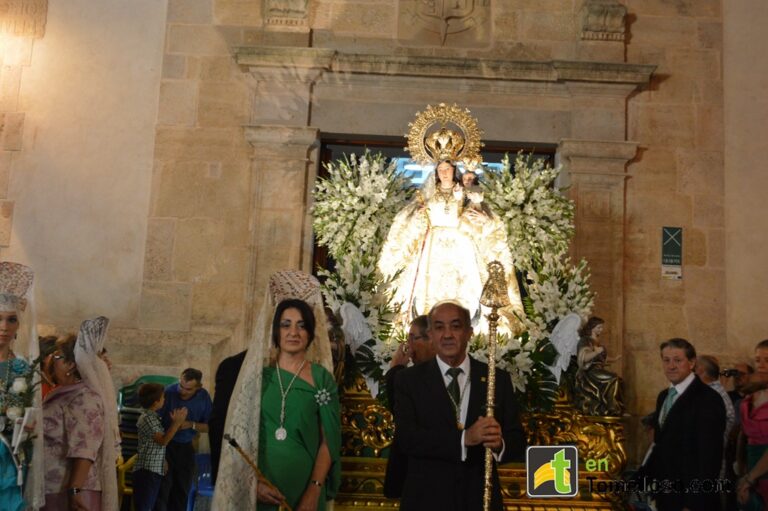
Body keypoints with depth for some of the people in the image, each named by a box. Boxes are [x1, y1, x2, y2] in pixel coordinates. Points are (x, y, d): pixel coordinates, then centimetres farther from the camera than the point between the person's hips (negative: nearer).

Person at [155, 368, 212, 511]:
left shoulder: (204, 397, -8)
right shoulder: (169, 392, -21)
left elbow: (209, 427, -2)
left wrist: (192, 425, -21)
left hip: (186, 447, 4)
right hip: (166, 444, -4)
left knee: (183, 489, 9)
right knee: (163, 488, -7)